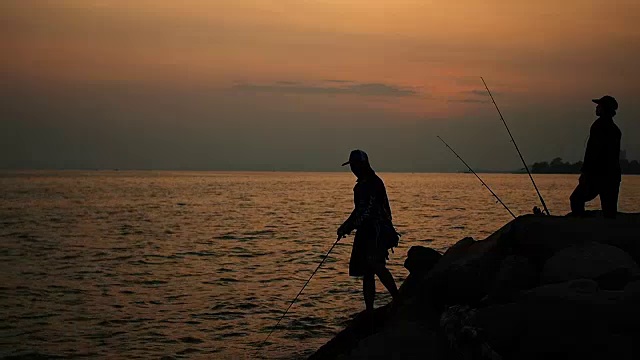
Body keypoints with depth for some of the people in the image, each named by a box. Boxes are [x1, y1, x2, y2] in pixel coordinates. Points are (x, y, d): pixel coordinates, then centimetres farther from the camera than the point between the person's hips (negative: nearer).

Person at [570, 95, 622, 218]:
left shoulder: (599, 125, -10)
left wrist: (585, 172, -15)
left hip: (598, 174, -8)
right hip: (613, 176, 8)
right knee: (609, 209, 8)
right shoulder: (615, 129, 16)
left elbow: (593, 151, -17)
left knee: (576, 199, -1)